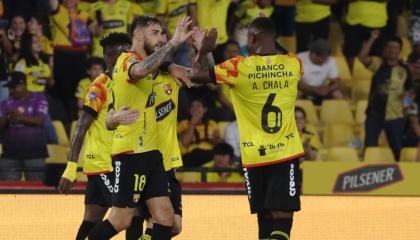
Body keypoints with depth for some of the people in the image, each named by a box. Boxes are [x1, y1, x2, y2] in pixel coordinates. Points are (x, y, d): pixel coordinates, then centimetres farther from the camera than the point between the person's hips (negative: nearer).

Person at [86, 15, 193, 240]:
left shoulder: (143, 60, 17)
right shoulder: (128, 60, -12)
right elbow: (141, 70, -36)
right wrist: (173, 43, -35)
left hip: (149, 151, 9)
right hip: (131, 152, -9)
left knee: (165, 215, 2)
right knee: (121, 220, -6)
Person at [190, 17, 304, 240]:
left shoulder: (239, 67, -9)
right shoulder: (293, 64, 0)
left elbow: (196, 75, -3)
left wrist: (204, 50, 13)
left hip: (254, 156, 0)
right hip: (286, 154, 0)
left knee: (265, 218, 12)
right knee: (282, 218, -7)